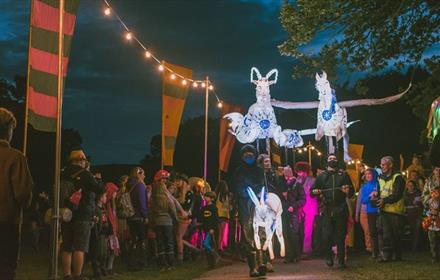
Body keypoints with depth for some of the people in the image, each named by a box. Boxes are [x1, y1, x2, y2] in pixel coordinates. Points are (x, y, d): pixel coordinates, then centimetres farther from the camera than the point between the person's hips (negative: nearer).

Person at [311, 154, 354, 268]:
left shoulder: (343, 174, 12)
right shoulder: (322, 175, 13)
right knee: (326, 235, -6)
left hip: (341, 209, 0)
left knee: (340, 236, 0)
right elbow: (312, 191, 14)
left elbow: (352, 190, 11)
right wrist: (315, 192, -9)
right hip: (327, 209, 0)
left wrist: (348, 191, -12)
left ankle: (341, 260, 6)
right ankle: (329, 257, 13)